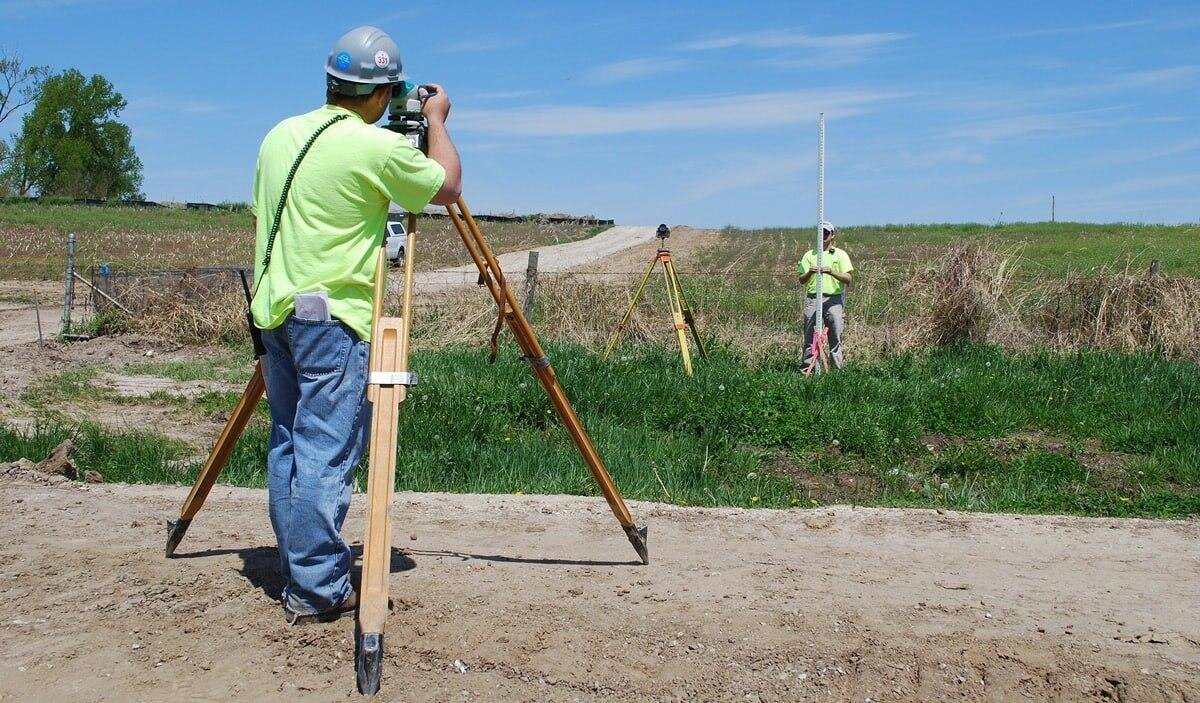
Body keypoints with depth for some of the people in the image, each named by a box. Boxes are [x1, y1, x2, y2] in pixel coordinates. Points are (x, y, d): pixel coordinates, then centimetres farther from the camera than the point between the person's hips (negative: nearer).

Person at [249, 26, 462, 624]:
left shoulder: (279, 136, 11)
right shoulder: (377, 147, -11)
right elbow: (448, 187, 3)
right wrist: (436, 120, 16)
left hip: (274, 309, 8)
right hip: (331, 315, -8)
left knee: (288, 444, 12)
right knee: (326, 452, -5)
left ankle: (297, 574, 20)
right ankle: (318, 589, -2)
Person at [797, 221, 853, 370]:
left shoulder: (841, 254, 8)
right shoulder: (809, 255, 12)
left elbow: (848, 279, -2)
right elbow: (801, 280, 7)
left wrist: (832, 272, -19)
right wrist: (809, 273, -14)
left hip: (834, 300, -1)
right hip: (813, 299, 1)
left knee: (836, 338, 0)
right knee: (810, 337, 0)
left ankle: (838, 369, 5)